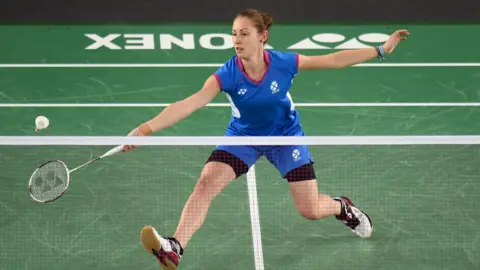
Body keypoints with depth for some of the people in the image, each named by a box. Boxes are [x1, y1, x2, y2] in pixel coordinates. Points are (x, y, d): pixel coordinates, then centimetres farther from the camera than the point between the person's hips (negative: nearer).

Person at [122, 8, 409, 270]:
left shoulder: (284, 63, -25)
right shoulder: (227, 75, -28)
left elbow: (335, 59, -12)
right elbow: (190, 103, -40)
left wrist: (381, 49, -10)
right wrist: (146, 128, -53)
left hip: (285, 135, 0)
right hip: (243, 136, 0)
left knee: (311, 210, 1)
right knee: (206, 183, -24)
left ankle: (343, 207, 37)